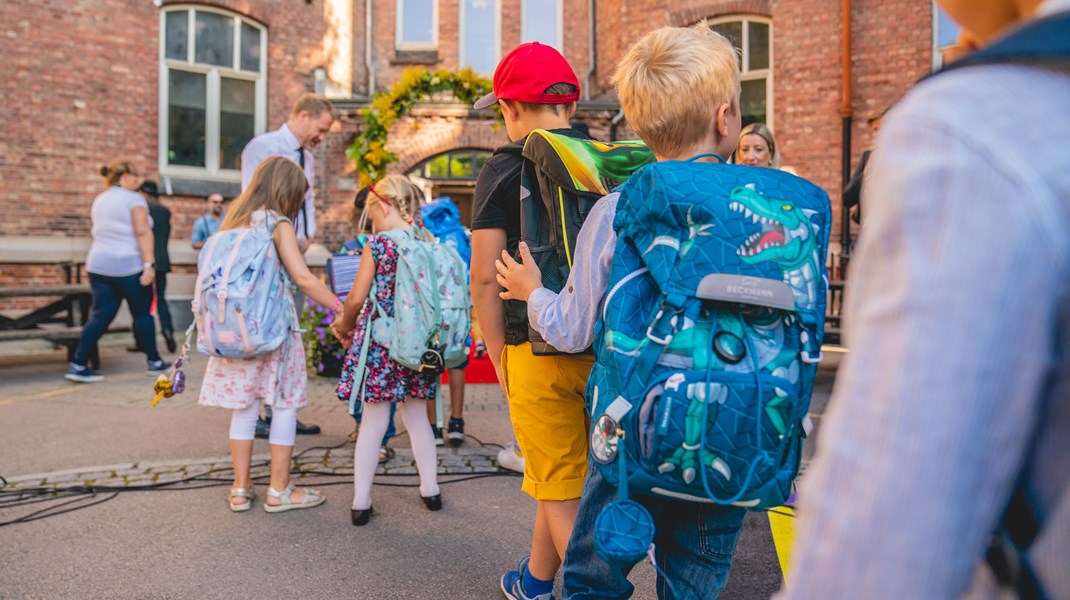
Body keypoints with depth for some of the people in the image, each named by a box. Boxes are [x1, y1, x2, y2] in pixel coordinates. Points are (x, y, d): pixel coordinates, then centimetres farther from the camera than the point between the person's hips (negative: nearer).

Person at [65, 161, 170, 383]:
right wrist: (149, 264, -23)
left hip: (99, 265, 7)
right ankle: (154, 362, 17)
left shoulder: (99, 201, 17)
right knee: (142, 314, 6)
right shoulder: (133, 198, -7)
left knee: (100, 316, 5)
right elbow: (142, 232, -18)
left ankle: (78, 365, -2)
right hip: (130, 266, -6)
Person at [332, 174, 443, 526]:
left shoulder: (378, 244, -10)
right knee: (417, 417, 19)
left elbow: (357, 298, -9)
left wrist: (345, 325, 11)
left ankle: (361, 503, 12)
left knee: (373, 422, 4)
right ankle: (430, 489, 27)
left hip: (379, 341, -4)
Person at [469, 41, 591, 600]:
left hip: (541, 350, -5)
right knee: (566, 473, 21)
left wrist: (500, 359, 2)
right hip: (610, 348, 6)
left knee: (562, 492, 7)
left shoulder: (504, 169, -6)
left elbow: (485, 276, -8)